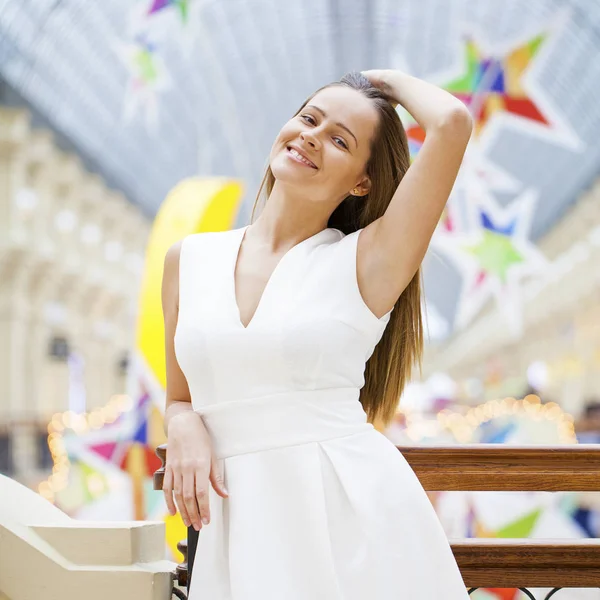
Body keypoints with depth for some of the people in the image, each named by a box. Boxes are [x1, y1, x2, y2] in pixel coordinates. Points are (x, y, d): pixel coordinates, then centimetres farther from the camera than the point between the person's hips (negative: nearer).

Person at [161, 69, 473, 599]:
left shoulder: (367, 260, -3)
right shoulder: (189, 259, 9)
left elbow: (452, 122, -15)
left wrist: (393, 81, 5)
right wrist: (185, 427, -5)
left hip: (354, 511, -3)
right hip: (239, 523, 3)